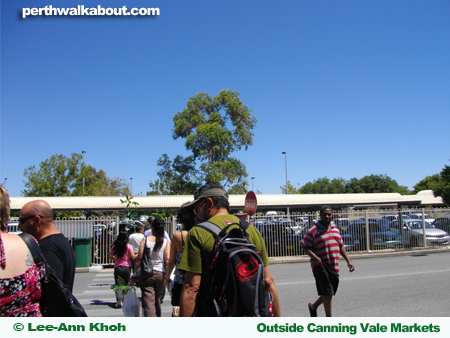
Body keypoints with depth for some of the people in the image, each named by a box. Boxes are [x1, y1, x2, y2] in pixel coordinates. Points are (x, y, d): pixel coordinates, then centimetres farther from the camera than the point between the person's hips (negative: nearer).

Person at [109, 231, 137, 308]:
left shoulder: (115, 246, 1)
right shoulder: (128, 246, -7)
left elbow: (110, 256, 6)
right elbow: (133, 257, -8)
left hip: (117, 267, 1)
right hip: (127, 267, -1)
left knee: (118, 284, -2)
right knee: (126, 284, 14)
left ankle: (119, 299, -21)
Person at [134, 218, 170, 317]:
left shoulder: (145, 240, -3)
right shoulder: (166, 242, -1)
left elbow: (139, 258, -6)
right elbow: (167, 260, -9)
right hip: (160, 274, 2)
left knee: (148, 302, -3)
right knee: (157, 300, 22)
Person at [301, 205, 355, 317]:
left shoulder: (335, 229, 12)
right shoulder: (314, 230, -9)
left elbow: (341, 246, 18)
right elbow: (305, 246, -9)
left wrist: (348, 260, 9)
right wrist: (314, 257, -24)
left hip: (334, 266, 7)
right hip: (320, 266, -7)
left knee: (329, 293, 14)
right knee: (327, 293, -7)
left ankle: (314, 306, 39)